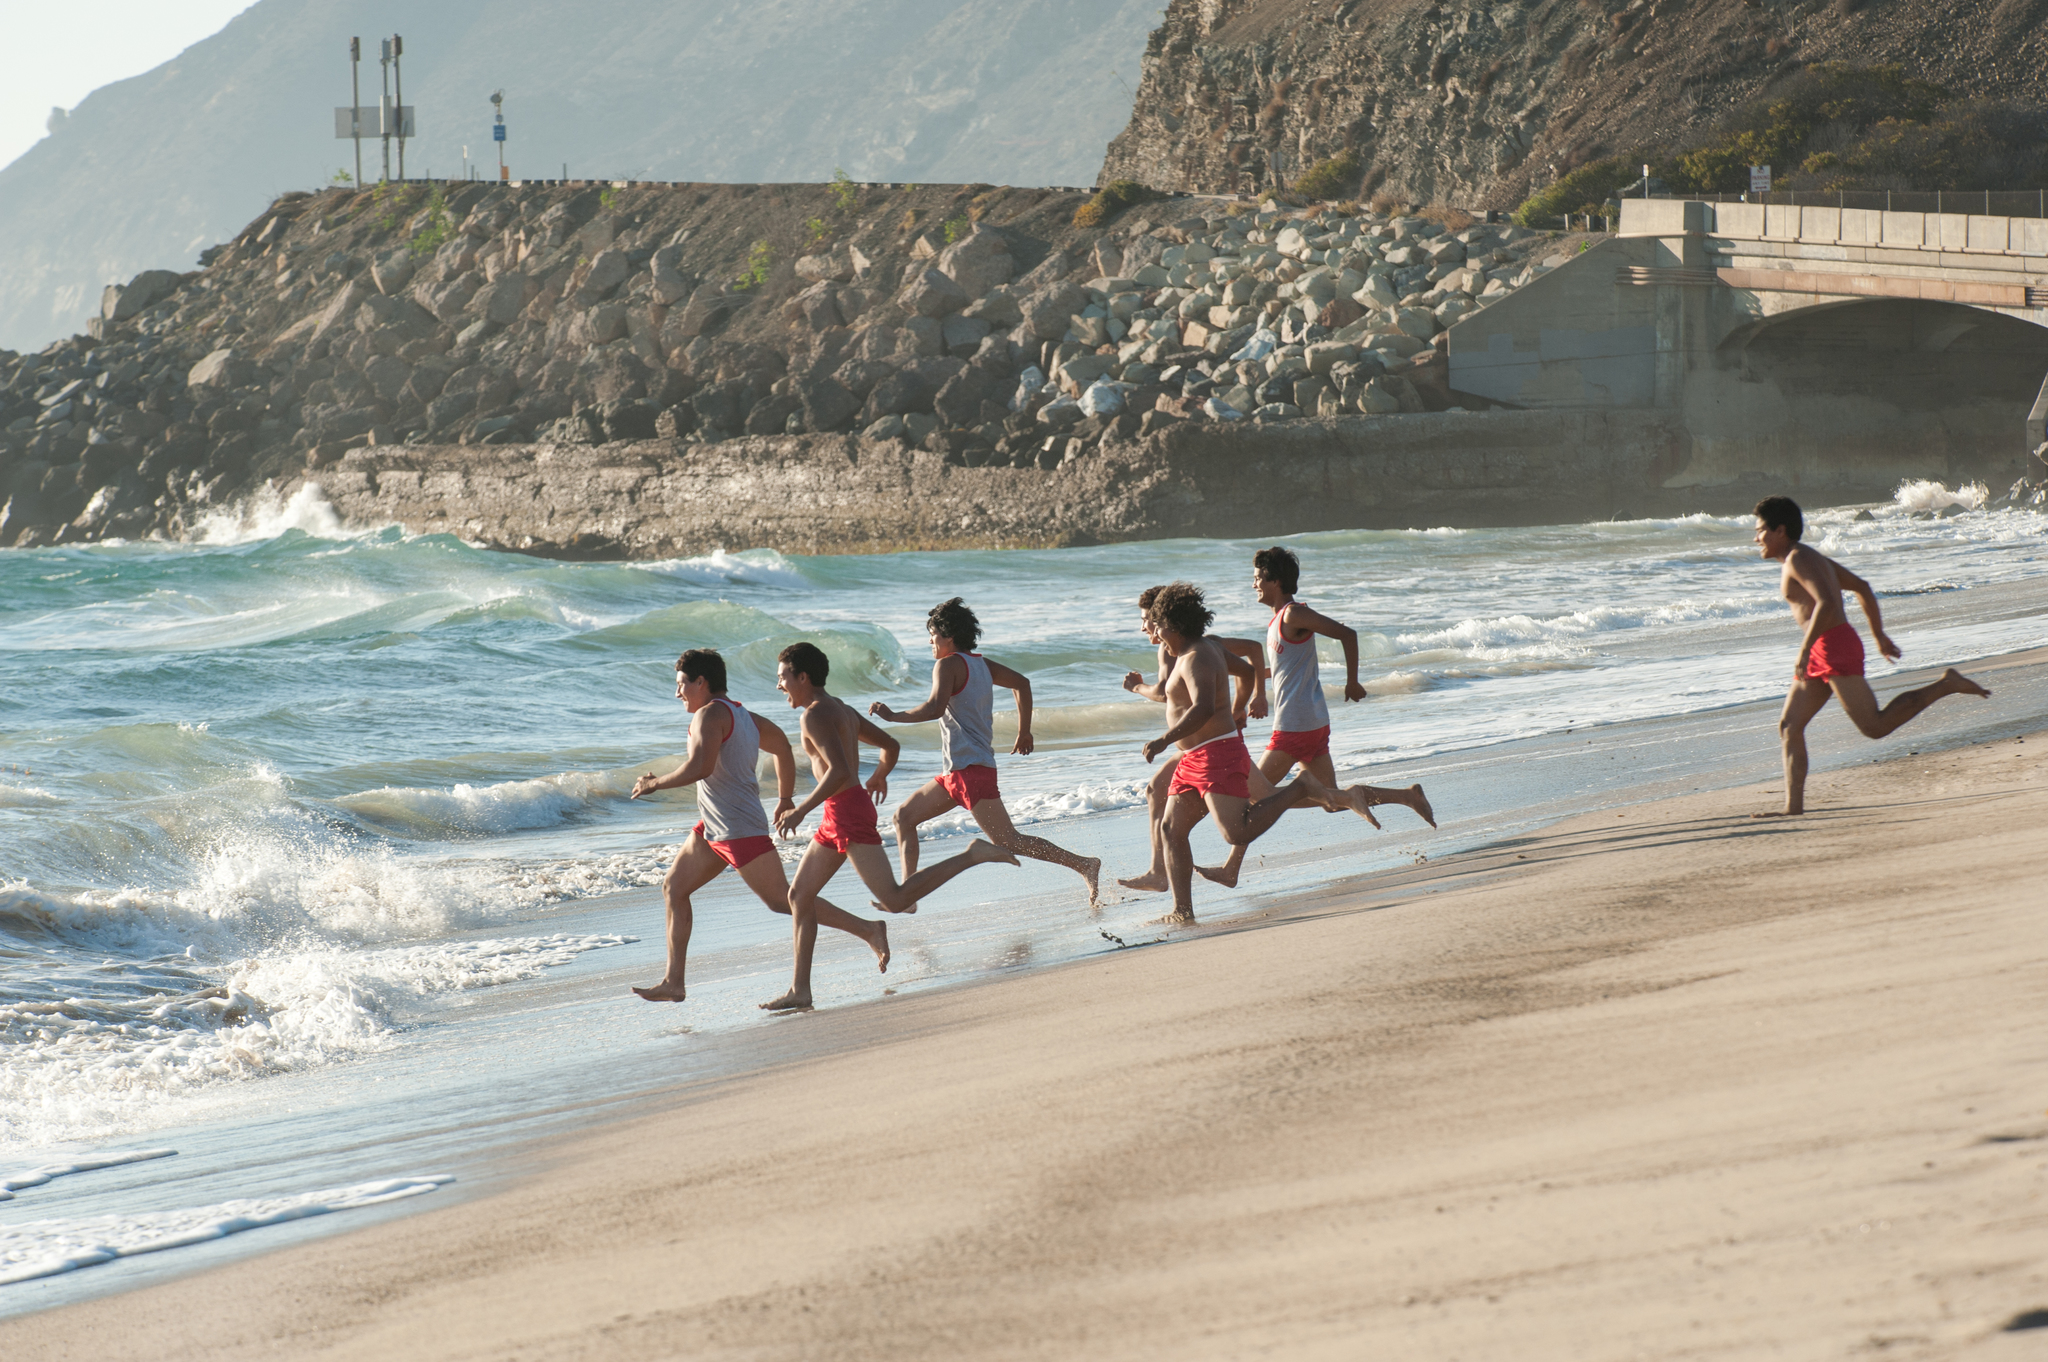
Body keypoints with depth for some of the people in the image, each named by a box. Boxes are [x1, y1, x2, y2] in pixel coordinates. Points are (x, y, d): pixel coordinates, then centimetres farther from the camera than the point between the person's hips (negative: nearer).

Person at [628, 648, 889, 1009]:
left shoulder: (710, 714, -13)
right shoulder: (742, 716, 17)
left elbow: (700, 767, -28)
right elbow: (782, 746, 29)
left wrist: (655, 784, -15)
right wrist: (785, 799, 35)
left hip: (740, 830, -11)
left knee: (783, 901, -9)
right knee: (674, 887, 13)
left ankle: (868, 930, -8)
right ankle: (673, 983, 13)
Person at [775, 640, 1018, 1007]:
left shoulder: (816, 715, -13)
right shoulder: (843, 710, 16)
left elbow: (839, 771, -25)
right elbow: (891, 745, 25)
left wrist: (801, 810, -21)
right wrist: (879, 776, 45)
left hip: (848, 811, -11)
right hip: (837, 817, 11)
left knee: (895, 901, -15)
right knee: (799, 896, 11)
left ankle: (971, 855, -9)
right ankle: (800, 991, 11)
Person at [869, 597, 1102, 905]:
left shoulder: (948, 665, -10)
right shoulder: (981, 664, 16)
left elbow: (935, 708, -26)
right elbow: (1022, 683, 26)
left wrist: (893, 716, -17)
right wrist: (1024, 731, 31)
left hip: (970, 769, -10)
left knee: (1008, 842, -12)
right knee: (904, 816, 14)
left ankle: (1083, 865, -15)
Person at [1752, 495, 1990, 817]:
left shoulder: (1799, 558, -10)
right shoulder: (1812, 558, 20)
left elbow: (1826, 602, -25)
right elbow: (1862, 587, 26)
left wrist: (1804, 651, -24)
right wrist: (1879, 635, 29)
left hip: (1835, 646, -11)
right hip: (1821, 656, 11)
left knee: (1875, 726, -12)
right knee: (1788, 727, 5)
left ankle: (1946, 685, -4)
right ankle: (1794, 806, 1)